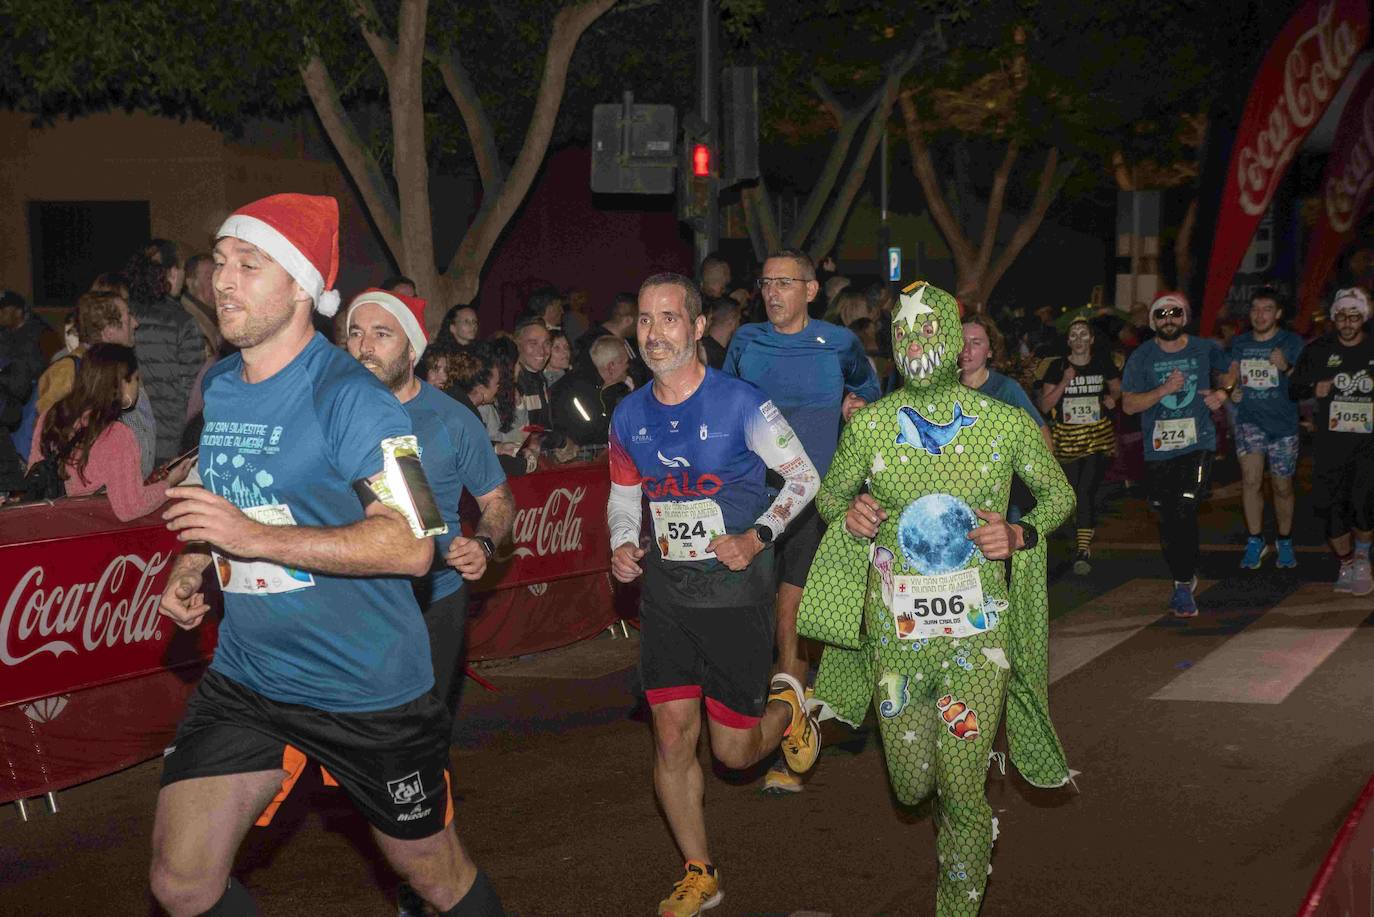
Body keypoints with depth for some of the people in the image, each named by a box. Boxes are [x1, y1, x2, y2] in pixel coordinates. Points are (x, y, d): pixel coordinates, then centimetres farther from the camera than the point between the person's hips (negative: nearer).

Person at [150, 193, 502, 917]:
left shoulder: (348, 394, -18)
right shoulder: (217, 386, 6)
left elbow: (412, 545, -26)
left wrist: (257, 537, -30)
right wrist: (189, 567, 3)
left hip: (370, 692, -6)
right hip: (243, 679, 6)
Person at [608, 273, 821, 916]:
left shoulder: (742, 405, -13)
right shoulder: (629, 416, 1)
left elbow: (804, 477, -4)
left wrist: (756, 537, -16)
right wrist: (622, 544, -4)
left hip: (735, 592, -4)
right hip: (665, 593, 4)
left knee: (733, 751, 2)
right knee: (672, 740, 1)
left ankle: (785, 705, 38)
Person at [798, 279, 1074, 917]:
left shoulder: (1007, 424, -5)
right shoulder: (869, 425, -2)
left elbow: (1058, 494, 9)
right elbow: (829, 492, 14)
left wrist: (1019, 536, -11)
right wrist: (850, 513, -9)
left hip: (978, 628, -2)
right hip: (895, 630, 2)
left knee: (962, 791, -6)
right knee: (911, 785, 12)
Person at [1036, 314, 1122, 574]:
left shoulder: (1103, 363, 6)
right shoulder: (1057, 367, 3)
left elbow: (1117, 388, 23)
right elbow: (1045, 406, 0)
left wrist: (1113, 399, 0)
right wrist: (1064, 383, -13)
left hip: (1098, 438, -1)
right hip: (1066, 440, 1)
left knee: (1087, 491, -16)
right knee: (1073, 494, 5)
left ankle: (1083, 549, -16)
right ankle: (1082, 545, 25)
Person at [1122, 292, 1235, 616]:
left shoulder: (1205, 349, 3)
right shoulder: (1141, 356, 0)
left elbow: (1228, 372, 24)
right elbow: (1128, 404, -4)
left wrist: (1222, 391, 2)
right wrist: (1164, 389, -16)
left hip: (1198, 444, -2)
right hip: (1158, 449, 2)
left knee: (1185, 510, -17)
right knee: (1166, 519, 9)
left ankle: (1183, 588, -9)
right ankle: (1183, 578, 30)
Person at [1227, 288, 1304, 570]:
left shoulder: (1292, 342, -4)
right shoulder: (1239, 343, 6)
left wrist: (1286, 367, -29)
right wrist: (1232, 390, -4)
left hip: (1283, 422, -1)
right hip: (1250, 420, 1)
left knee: (1282, 487, 7)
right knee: (1251, 479, -15)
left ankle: (1284, 542, 27)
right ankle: (1255, 541, -3)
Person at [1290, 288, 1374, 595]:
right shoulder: (1318, 350, 6)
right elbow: (1293, 389, 10)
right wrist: (1314, 389, -9)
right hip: (1330, 441, 2)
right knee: (1331, 506, 2)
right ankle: (1347, 566, 22)